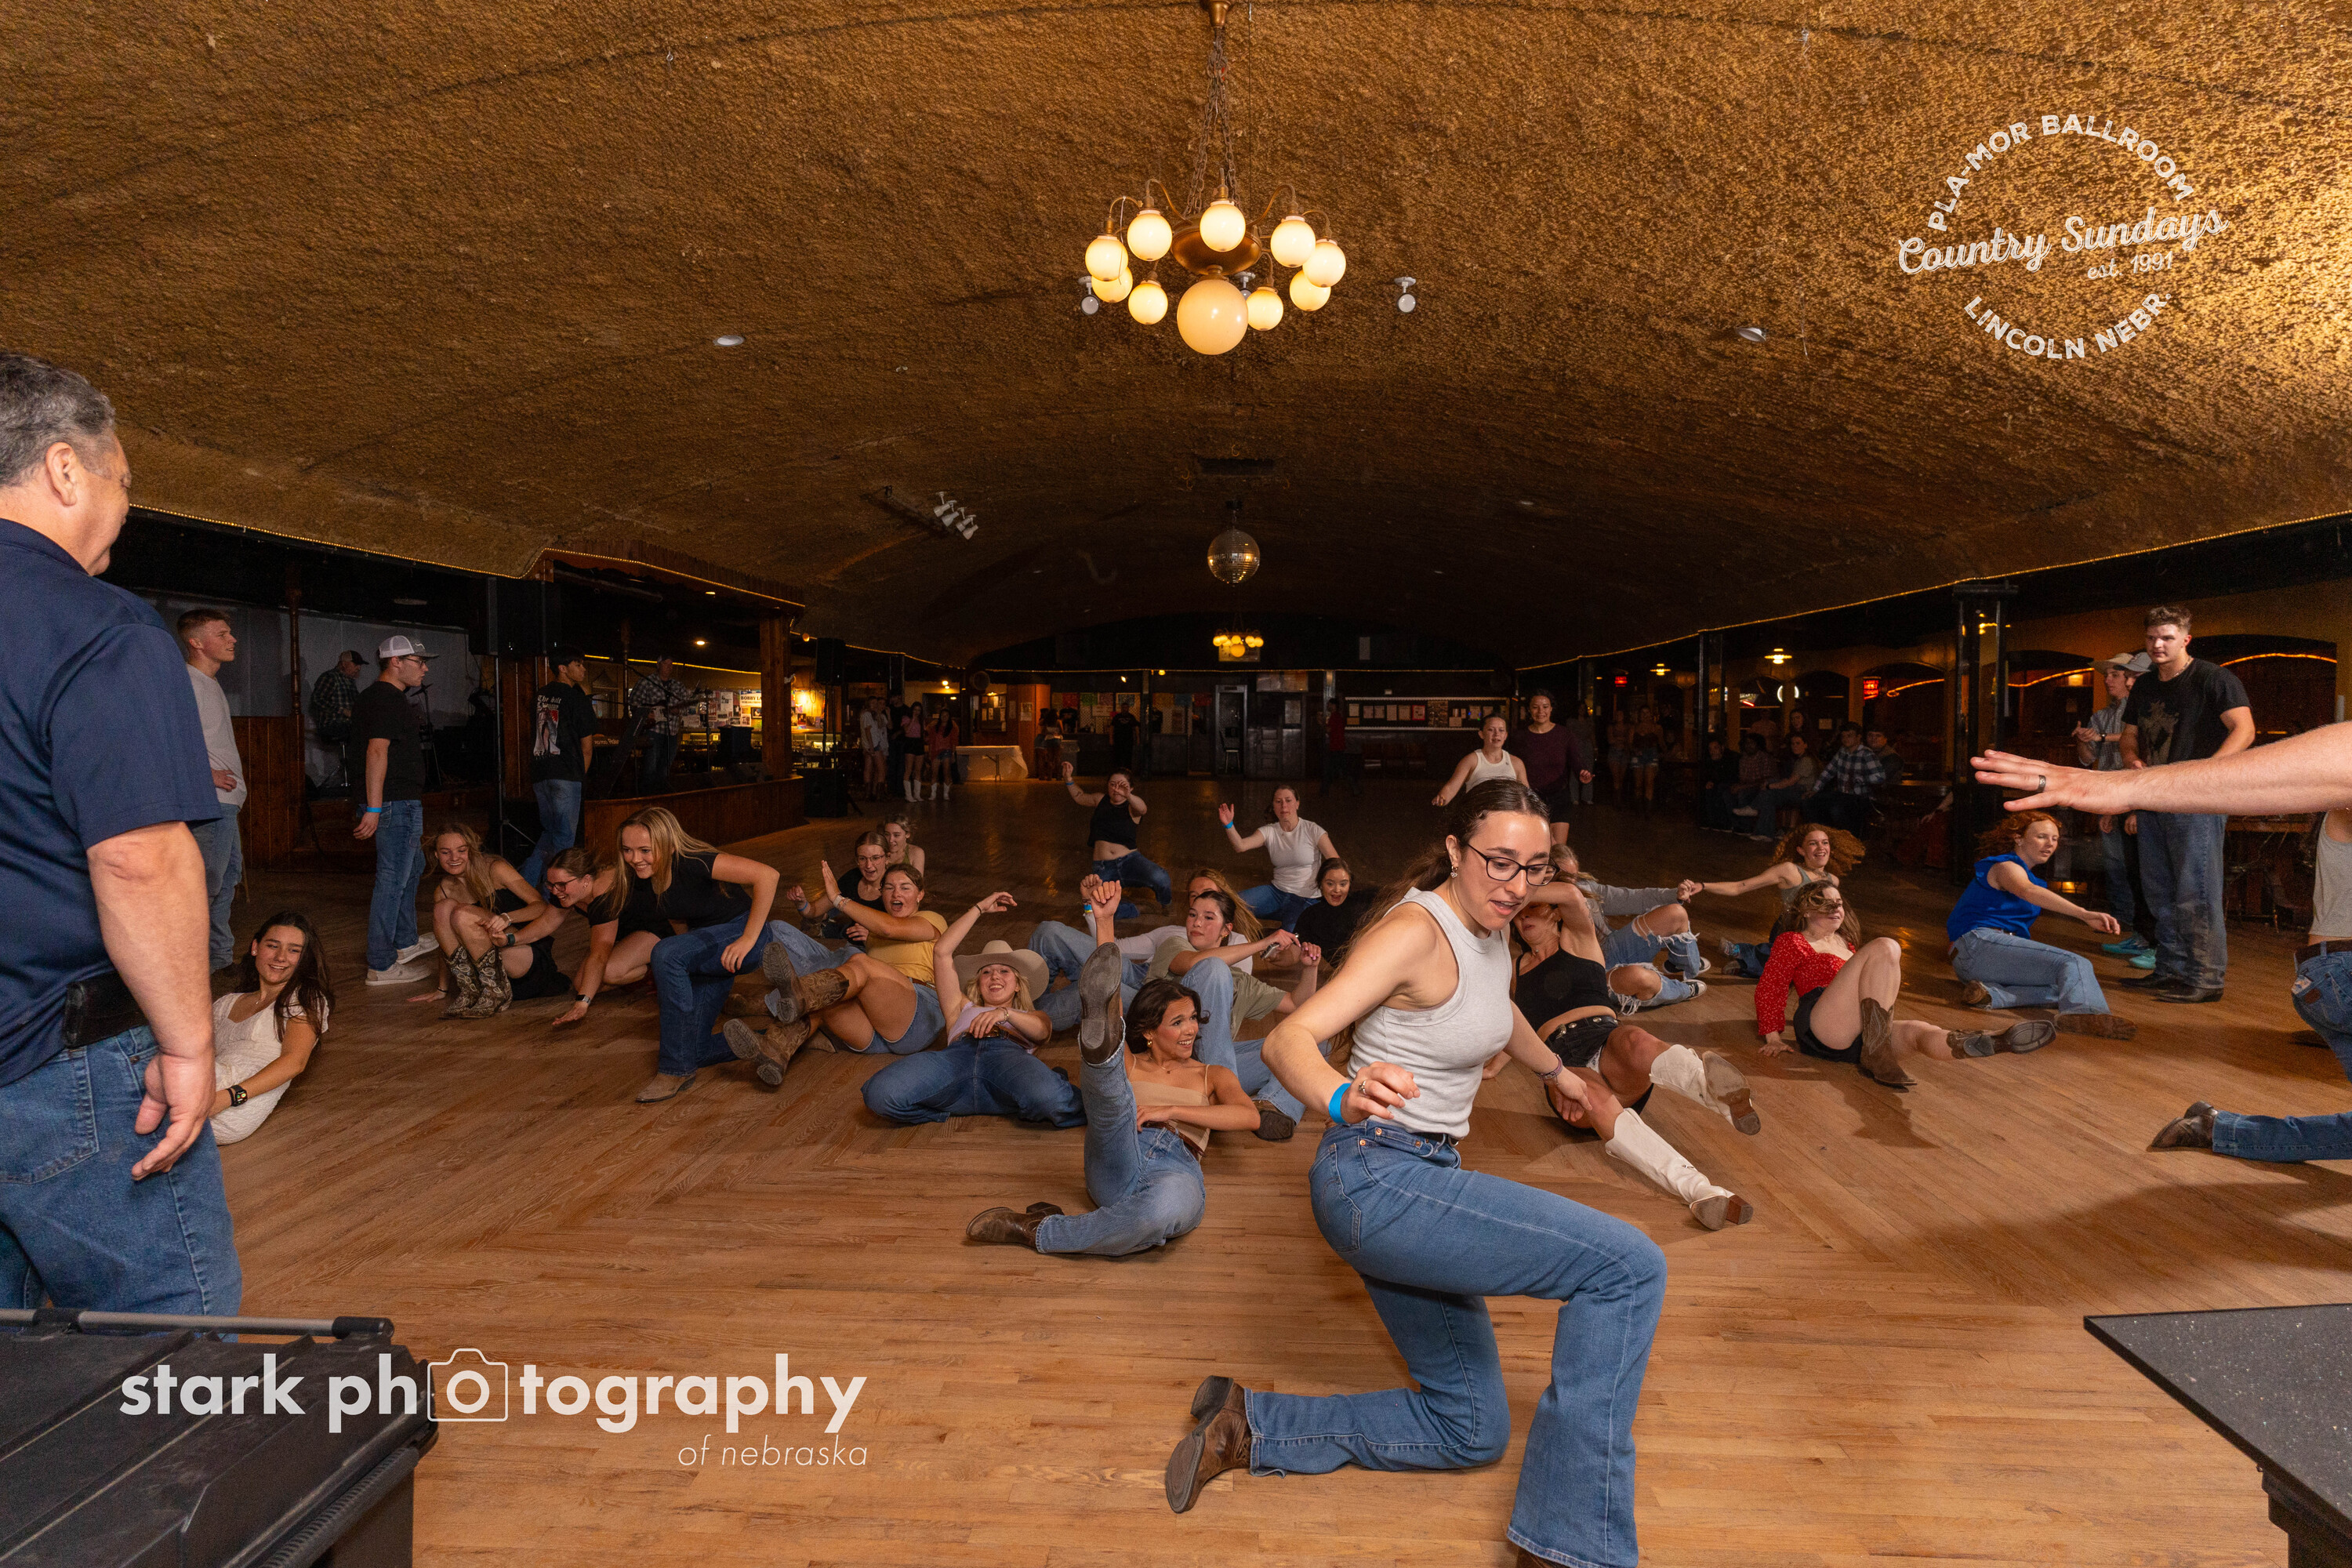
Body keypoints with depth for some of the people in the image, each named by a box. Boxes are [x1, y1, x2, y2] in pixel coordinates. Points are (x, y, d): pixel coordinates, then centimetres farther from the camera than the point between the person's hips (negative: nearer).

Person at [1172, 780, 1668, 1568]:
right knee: (1631, 1267, -15)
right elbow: (1288, 1038, -29)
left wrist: (1558, 1071, 45)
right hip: (1377, 1181, -10)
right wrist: (1344, 1098, -49)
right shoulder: (1417, 929, -20)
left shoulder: (1490, 929, 6)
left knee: (1471, 1430, 17)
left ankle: (1249, 1426, 17)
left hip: (1421, 1180, 10)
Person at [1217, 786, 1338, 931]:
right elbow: (1240, 846, -16)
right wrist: (1229, 825, -35)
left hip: (1305, 897, -3)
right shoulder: (1269, 831, 2)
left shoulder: (1312, 830, -7)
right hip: (1277, 891, 4)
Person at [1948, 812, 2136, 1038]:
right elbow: (2028, 892, -29)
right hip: (1979, 943, -10)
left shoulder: (2027, 873, 28)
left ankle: (1993, 993, -22)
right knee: (2074, 964, -24)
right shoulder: (2007, 867, -3)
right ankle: (2084, 1014, -55)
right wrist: (2085, 914, -40)